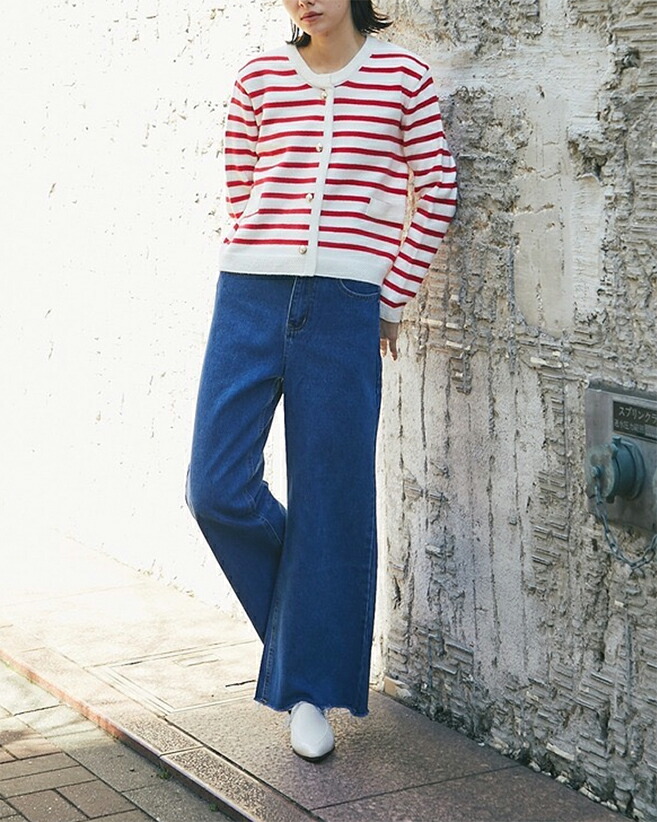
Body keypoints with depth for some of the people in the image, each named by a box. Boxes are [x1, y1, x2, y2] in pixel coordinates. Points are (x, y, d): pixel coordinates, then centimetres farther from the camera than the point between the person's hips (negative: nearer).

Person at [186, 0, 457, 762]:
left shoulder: (402, 76, 3)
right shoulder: (259, 78, 7)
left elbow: (436, 192, 5)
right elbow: (240, 191, 14)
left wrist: (390, 300, 4)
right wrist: (264, 258, 10)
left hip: (344, 308, -2)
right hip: (249, 297, 2)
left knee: (329, 499, 2)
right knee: (216, 487, -4)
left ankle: (308, 687, 17)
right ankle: (302, 607, 26)